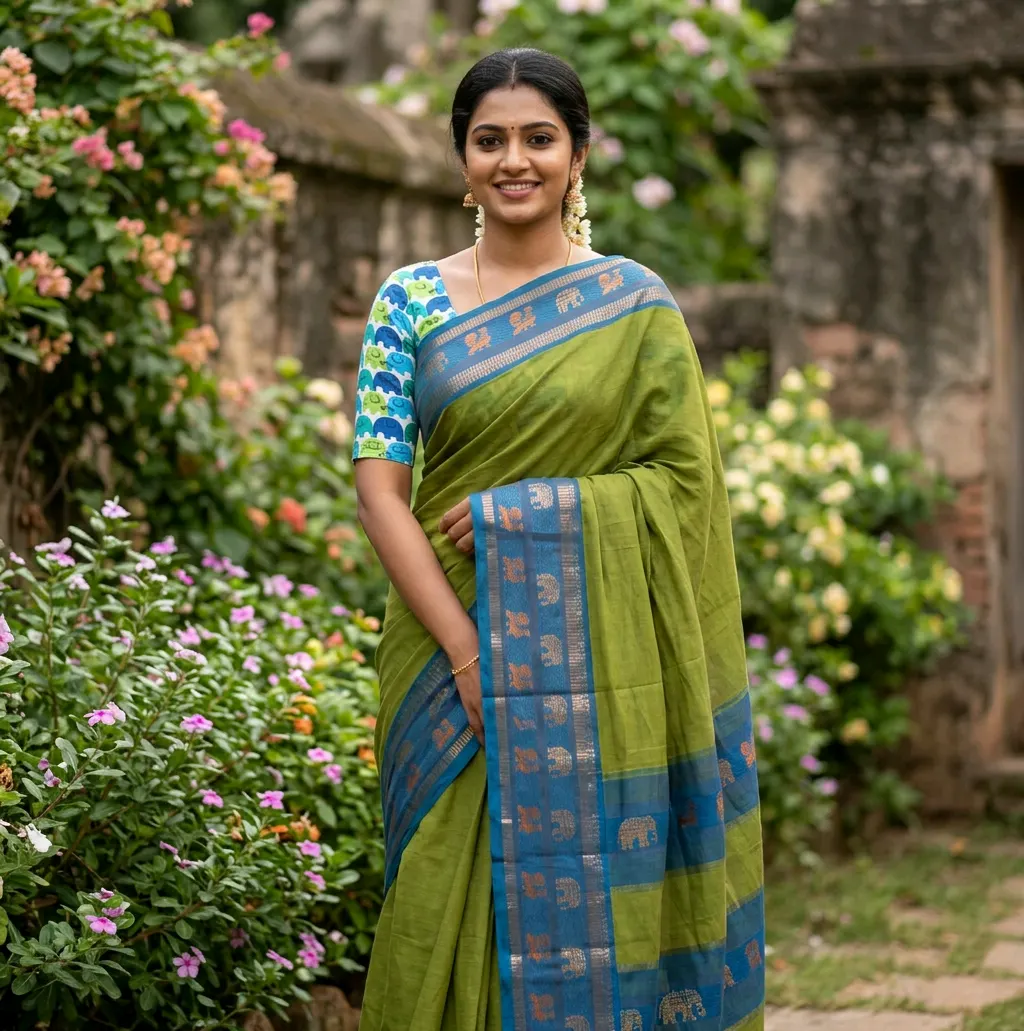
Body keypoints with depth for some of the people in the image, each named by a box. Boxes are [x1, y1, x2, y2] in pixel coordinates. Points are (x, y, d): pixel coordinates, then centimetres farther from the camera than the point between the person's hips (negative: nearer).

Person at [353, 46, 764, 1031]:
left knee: (591, 897, 2)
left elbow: (685, 478, -1)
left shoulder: (634, 303, 3)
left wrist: (516, 512, -12)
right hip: (453, 653, 1)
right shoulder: (412, 298, 4)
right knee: (460, 901, 3)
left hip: (596, 664, -1)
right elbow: (380, 485, -2)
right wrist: (464, 648, -12)